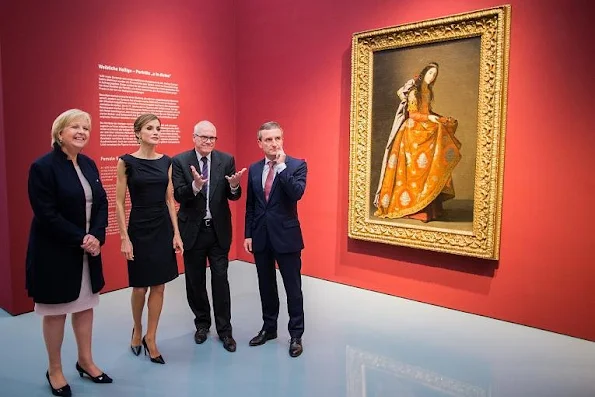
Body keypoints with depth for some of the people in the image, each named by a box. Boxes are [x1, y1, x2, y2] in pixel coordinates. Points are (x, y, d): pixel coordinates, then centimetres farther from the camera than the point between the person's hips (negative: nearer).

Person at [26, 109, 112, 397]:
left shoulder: (89, 165, 6)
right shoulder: (42, 167, -13)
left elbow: (102, 204, 4)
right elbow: (46, 214, -19)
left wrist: (96, 236, -11)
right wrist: (80, 239, -19)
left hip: (88, 250, 6)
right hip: (55, 253, -6)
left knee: (85, 307, 15)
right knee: (55, 313, 8)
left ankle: (85, 362, 33)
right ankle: (54, 371, 27)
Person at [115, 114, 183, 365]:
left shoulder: (166, 161, 5)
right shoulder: (127, 162, -6)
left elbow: (170, 199, 7)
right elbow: (119, 202, -6)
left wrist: (177, 233, 3)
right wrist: (124, 238, -11)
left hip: (163, 228, 4)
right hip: (139, 228, -3)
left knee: (159, 286, 7)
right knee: (140, 287, 5)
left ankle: (150, 338, 22)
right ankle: (137, 330, 33)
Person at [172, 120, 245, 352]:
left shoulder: (226, 160, -1)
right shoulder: (180, 161, -5)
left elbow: (234, 196, -4)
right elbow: (178, 196, -13)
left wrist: (234, 185, -27)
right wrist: (195, 185, -32)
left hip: (219, 229, 0)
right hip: (192, 229, 0)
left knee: (220, 280, 3)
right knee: (195, 280, 13)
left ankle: (224, 330, 16)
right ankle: (202, 323, 33)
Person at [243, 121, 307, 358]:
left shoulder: (297, 165, -6)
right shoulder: (254, 169, 8)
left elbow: (297, 193, -24)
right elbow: (250, 205, 11)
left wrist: (282, 166, -22)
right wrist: (248, 235, 7)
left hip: (286, 235, -4)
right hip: (261, 237, 5)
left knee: (293, 287, 4)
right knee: (266, 285, 16)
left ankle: (295, 335, 19)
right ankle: (269, 327, 33)